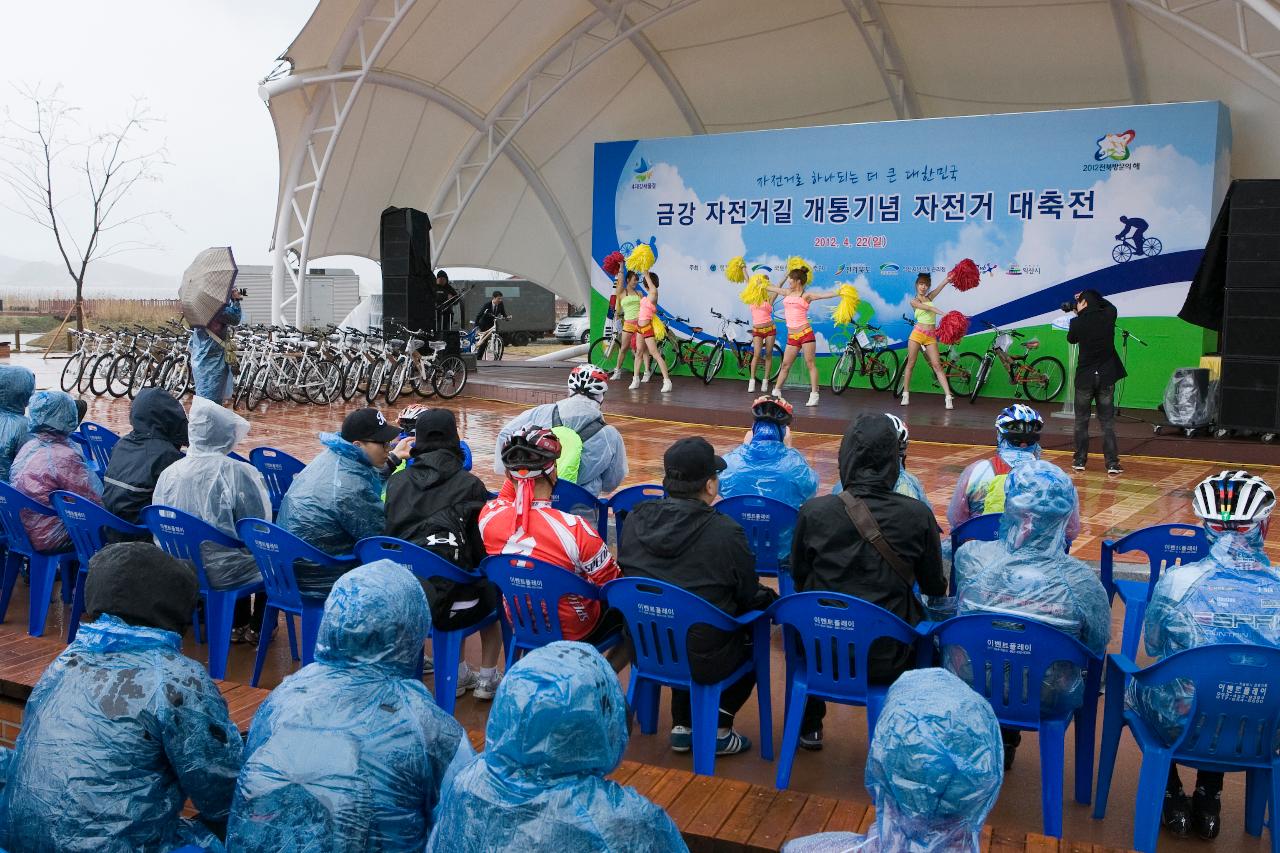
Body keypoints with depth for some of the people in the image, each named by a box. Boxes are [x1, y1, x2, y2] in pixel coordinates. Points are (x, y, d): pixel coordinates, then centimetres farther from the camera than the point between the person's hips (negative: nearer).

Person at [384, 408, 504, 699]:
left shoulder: (396, 481, 3)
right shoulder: (469, 484, -7)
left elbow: (387, 533, 12)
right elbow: (484, 547, -3)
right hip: (456, 607, -3)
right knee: (493, 588, 30)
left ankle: (458, 674, 36)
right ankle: (487, 677, 30)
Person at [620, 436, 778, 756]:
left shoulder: (635, 520, -5)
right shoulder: (725, 533, -19)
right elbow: (749, 599, -6)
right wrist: (769, 597, 19)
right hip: (702, 660, -4)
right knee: (756, 635, 23)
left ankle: (682, 725, 32)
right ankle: (718, 730, 22)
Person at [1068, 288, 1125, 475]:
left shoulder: (1077, 323, -10)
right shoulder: (1108, 317, -4)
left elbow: (1071, 339, 11)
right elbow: (1110, 306, 21)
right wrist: (1094, 297, 27)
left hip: (1085, 377, -2)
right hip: (1106, 377, 2)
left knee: (1081, 421, 11)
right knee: (1107, 421, 5)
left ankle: (1080, 460, 14)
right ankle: (1112, 463, 0)